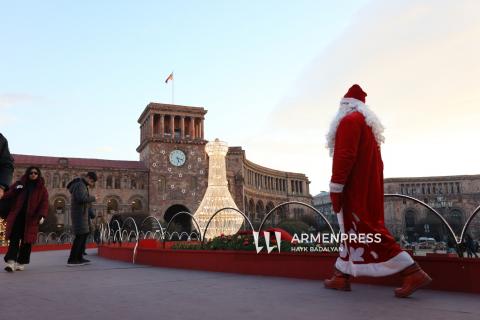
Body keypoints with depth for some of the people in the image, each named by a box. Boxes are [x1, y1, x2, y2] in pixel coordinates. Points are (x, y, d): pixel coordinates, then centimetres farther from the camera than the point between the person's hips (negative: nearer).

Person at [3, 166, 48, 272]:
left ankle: (21, 262, 15)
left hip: (31, 218, 0)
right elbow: (8, 195, 8)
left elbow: (44, 203, 0)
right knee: (14, 238, -7)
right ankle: (11, 261, -12)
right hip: (17, 216, 0)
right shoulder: (19, 184, 11)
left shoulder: (42, 188, 7)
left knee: (27, 241, 5)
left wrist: (42, 215, -15)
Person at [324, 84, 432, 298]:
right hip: (368, 186, 10)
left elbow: (345, 155, -20)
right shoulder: (368, 124, 21)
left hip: (355, 187, -10)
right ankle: (342, 277, 15)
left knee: (365, 230, -10)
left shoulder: (349, 120, -9)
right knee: (353, 229, 11)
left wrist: (335, 188, -20)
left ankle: (413, 273, -11)